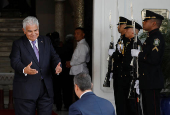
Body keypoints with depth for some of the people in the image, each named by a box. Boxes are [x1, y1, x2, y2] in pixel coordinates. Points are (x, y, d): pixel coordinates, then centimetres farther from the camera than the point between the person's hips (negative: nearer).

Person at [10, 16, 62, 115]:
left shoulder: (47, 41, 13)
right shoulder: (18, 44, 1)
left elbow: (54, 57, 7)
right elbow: (15, 61, -13)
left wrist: (57, 66, -18)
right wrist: (24, 70, -35)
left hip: (46, 88, 4)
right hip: (26, 90, -3)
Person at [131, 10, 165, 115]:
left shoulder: (157, 37, -14)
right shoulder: (151, 37, 19)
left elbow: (154, 59, -24)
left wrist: (138, 54, -14)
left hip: (153, 82, -11)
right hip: (148, 82, 11)